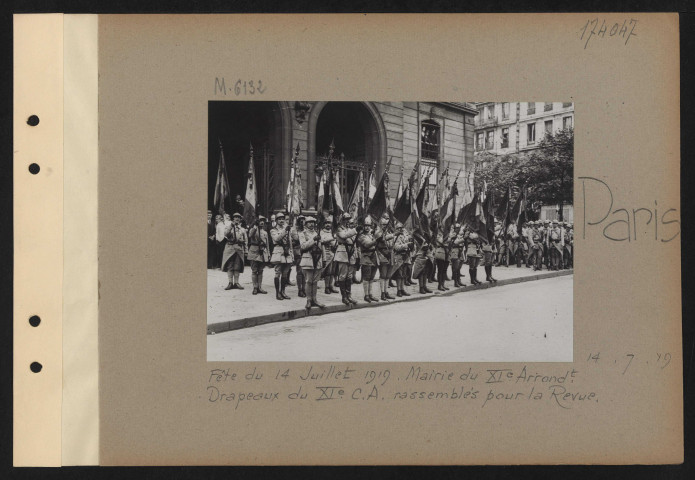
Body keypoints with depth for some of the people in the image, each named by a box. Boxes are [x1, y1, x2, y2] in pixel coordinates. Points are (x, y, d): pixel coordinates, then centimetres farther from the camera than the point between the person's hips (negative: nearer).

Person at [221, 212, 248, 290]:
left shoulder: (242, 230, 16)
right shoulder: (229, 227, 10)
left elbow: (245, 241, 14)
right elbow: (226, 234, -12)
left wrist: (245, 251, 8)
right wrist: (231, 225, -17)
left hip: (239, 249, 2)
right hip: (230, 248, -2)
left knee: (237, 267, 1)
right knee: (229, 266, -3)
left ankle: (236, 283, 7)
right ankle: (230, 283, 1)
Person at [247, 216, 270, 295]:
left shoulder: (265, 232, 17)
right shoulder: (253, 229, 3)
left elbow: (267, 244, 19)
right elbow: (250, 235, -21)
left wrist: (268, 254, 14)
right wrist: (255, 226, -23)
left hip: (262, 253, 4)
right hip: (254, 252, -4)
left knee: (260, 271, 7)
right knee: (254, 271, -2)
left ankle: (260, 287, 10)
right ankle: (255, 288, 1)